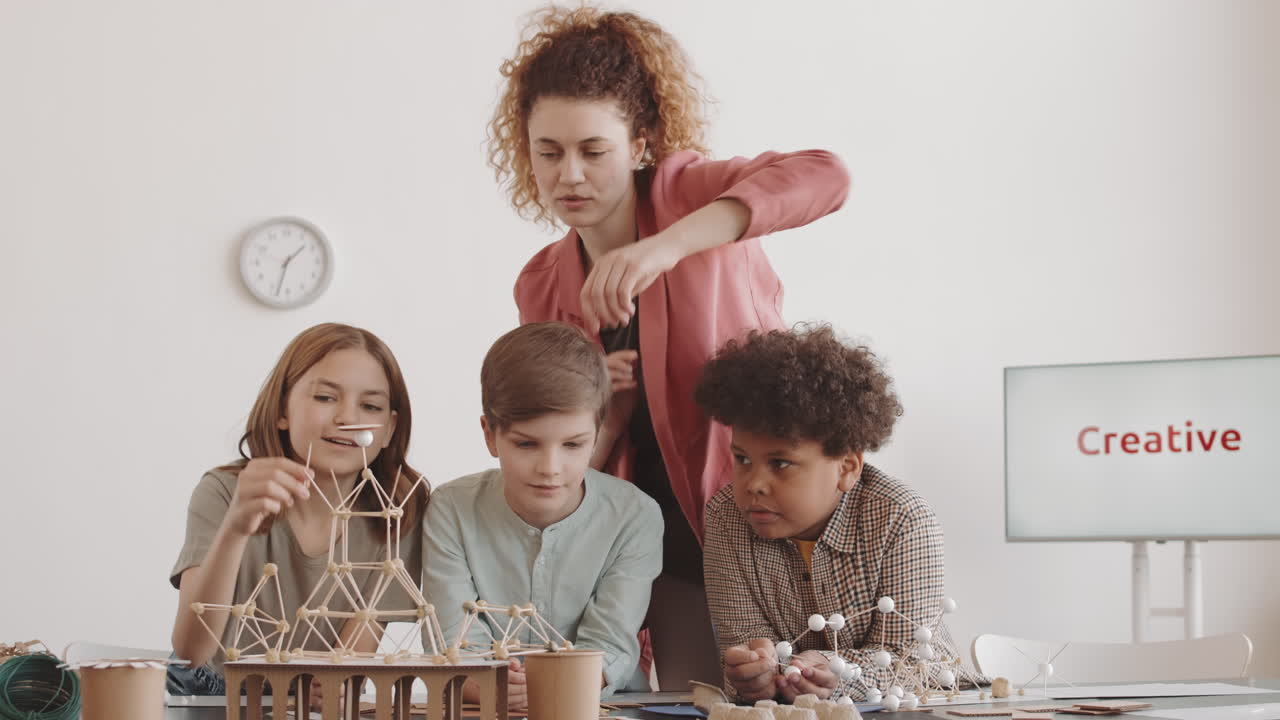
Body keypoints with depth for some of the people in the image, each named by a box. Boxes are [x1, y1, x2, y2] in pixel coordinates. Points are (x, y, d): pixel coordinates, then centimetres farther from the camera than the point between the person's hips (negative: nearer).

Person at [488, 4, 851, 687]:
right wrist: (600, 416, -12)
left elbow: (823, 175, -29)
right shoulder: (542, 289, 6)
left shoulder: (684, 192, -7)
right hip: (672, 547, 4)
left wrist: (666, 246, -39)